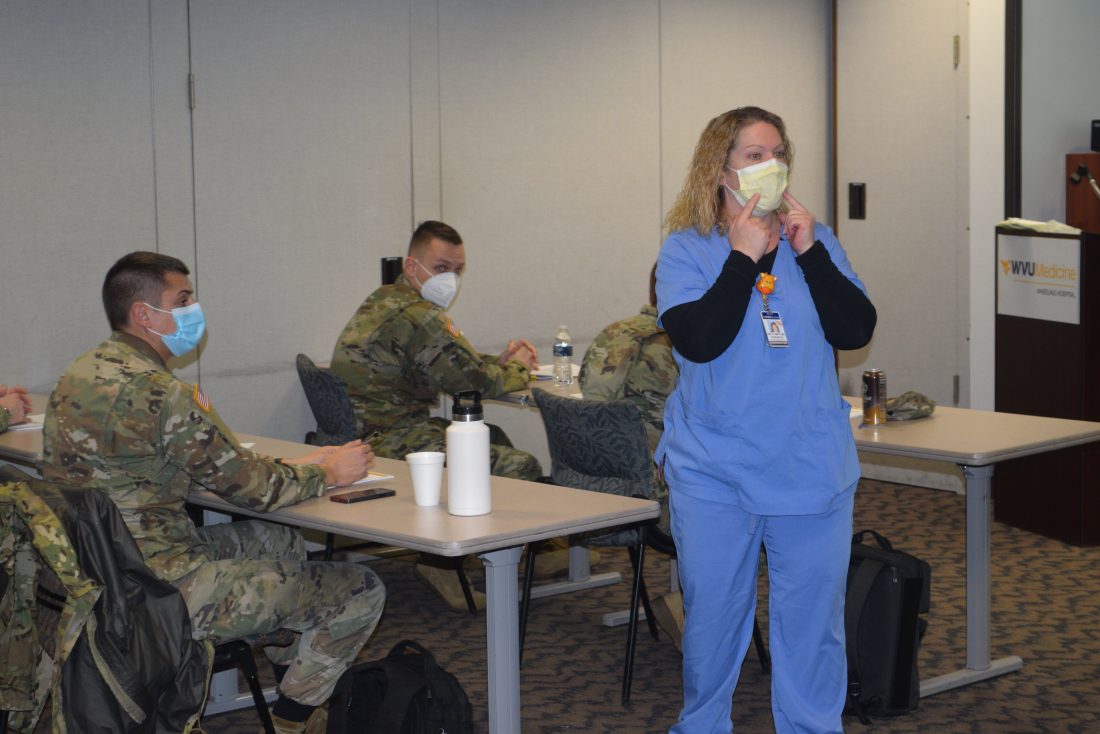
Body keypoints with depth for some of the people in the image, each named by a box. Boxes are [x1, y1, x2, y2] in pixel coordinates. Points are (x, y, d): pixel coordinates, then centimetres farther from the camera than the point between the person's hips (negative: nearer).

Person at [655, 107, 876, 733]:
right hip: (714, 473, -2)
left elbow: (856, 330, -5)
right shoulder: (687, 251, -3)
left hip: (811, 468, 2)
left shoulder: (815, 241, 5)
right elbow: (699, 340, -18)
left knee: (813, 620, 8)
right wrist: (744, 256, -16)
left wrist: (808, 253, -12)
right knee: (712, 616, 10)